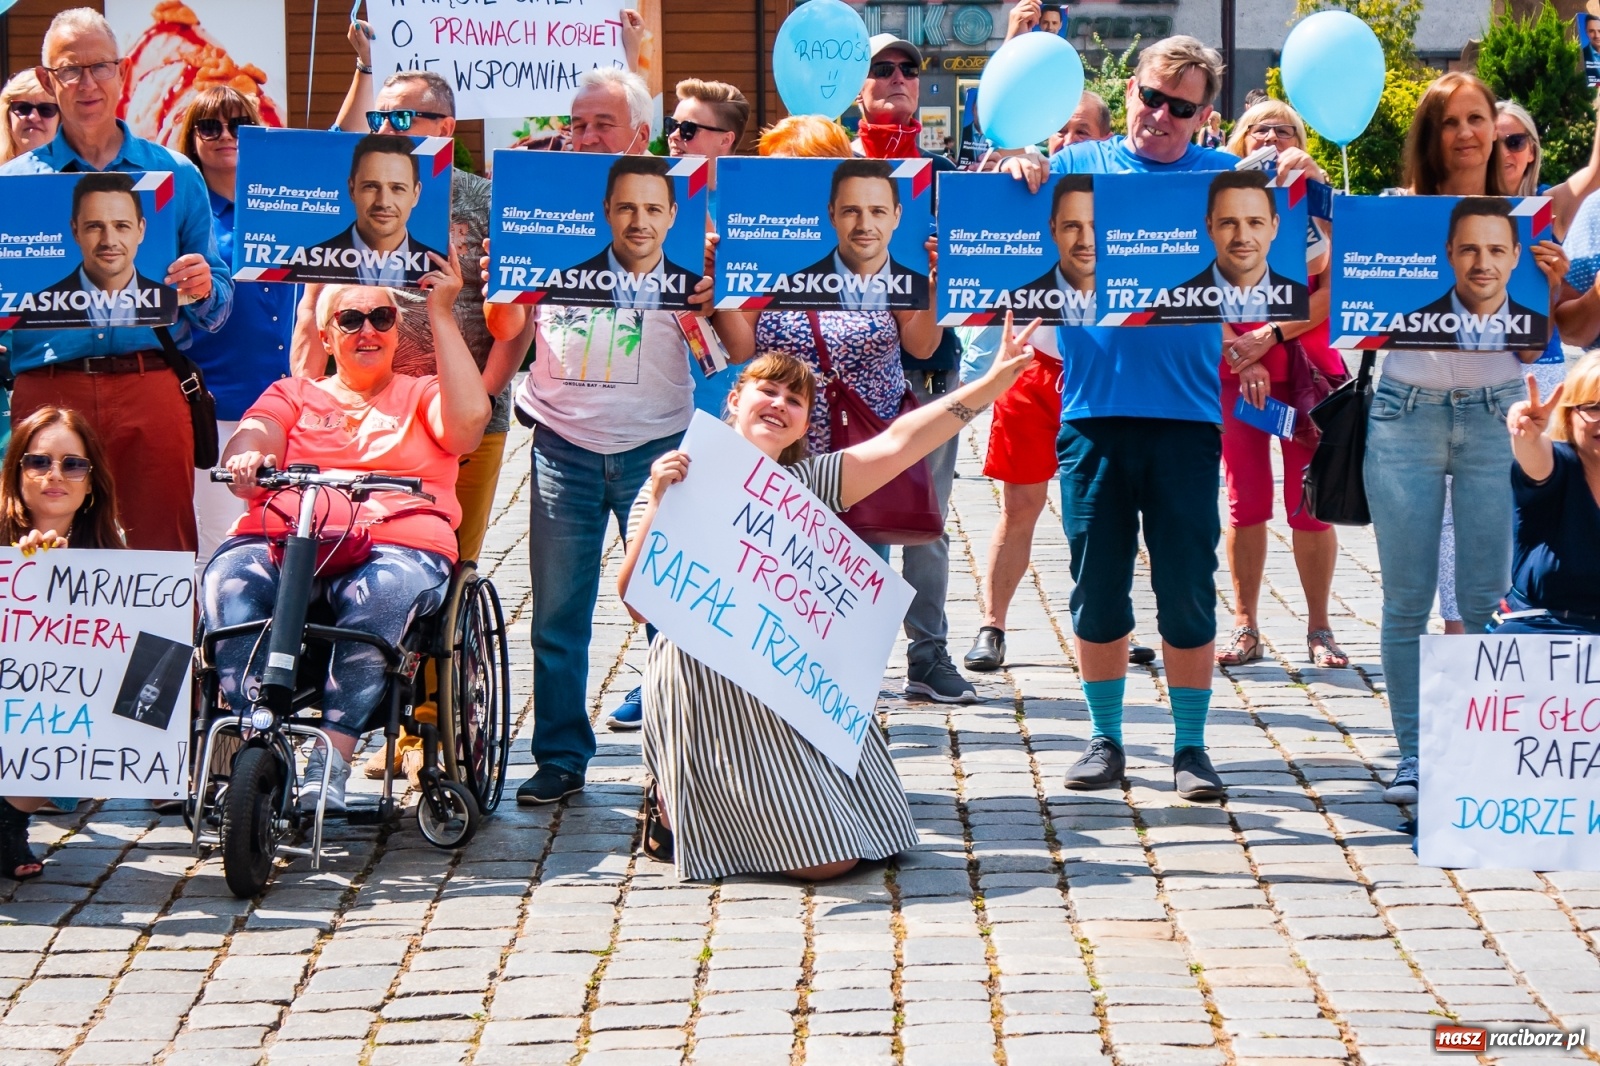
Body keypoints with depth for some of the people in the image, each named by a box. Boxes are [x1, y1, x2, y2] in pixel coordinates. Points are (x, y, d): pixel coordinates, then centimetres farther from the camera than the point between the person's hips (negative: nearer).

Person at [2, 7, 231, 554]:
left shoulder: (176, 175, 12)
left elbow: (217, 310, 12)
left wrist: (202, 290, -9)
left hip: (152, 384, 0)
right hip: (48, 389, 0)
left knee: (165, 552, -3)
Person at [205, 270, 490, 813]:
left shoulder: (422, 396, 26)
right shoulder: (292, 394, 29)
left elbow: (469, 419, 2)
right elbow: (251, 440, 9)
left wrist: (441, 314, 4)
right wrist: (246, 460, -17)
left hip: (398, 546, -1)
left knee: (381, 592, -38)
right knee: (229, 580, -33)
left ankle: (329, 764, -40)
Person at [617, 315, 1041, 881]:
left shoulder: (807, 485, 13)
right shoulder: (677, 482, -1)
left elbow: (897, 444, 0)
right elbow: (635, 598, -9)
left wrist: (994, 382, -9)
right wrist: (658, 508, -22)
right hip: (712, 692, -7)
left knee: (878, 834, 8)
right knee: (829, 860, -11)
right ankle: (675, 808, 11)